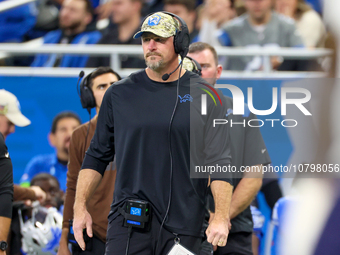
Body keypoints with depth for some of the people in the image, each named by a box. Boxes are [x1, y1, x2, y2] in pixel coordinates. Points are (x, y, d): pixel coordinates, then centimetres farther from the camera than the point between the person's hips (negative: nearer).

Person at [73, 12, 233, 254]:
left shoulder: (205, 96, 3)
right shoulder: (119, 94, 8)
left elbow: (220, 162, 1)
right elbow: (97, 155, 13)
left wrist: (222, 217, -9)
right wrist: (80, 206, 4)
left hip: (184, 225, -1)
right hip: (128, 222, 1)